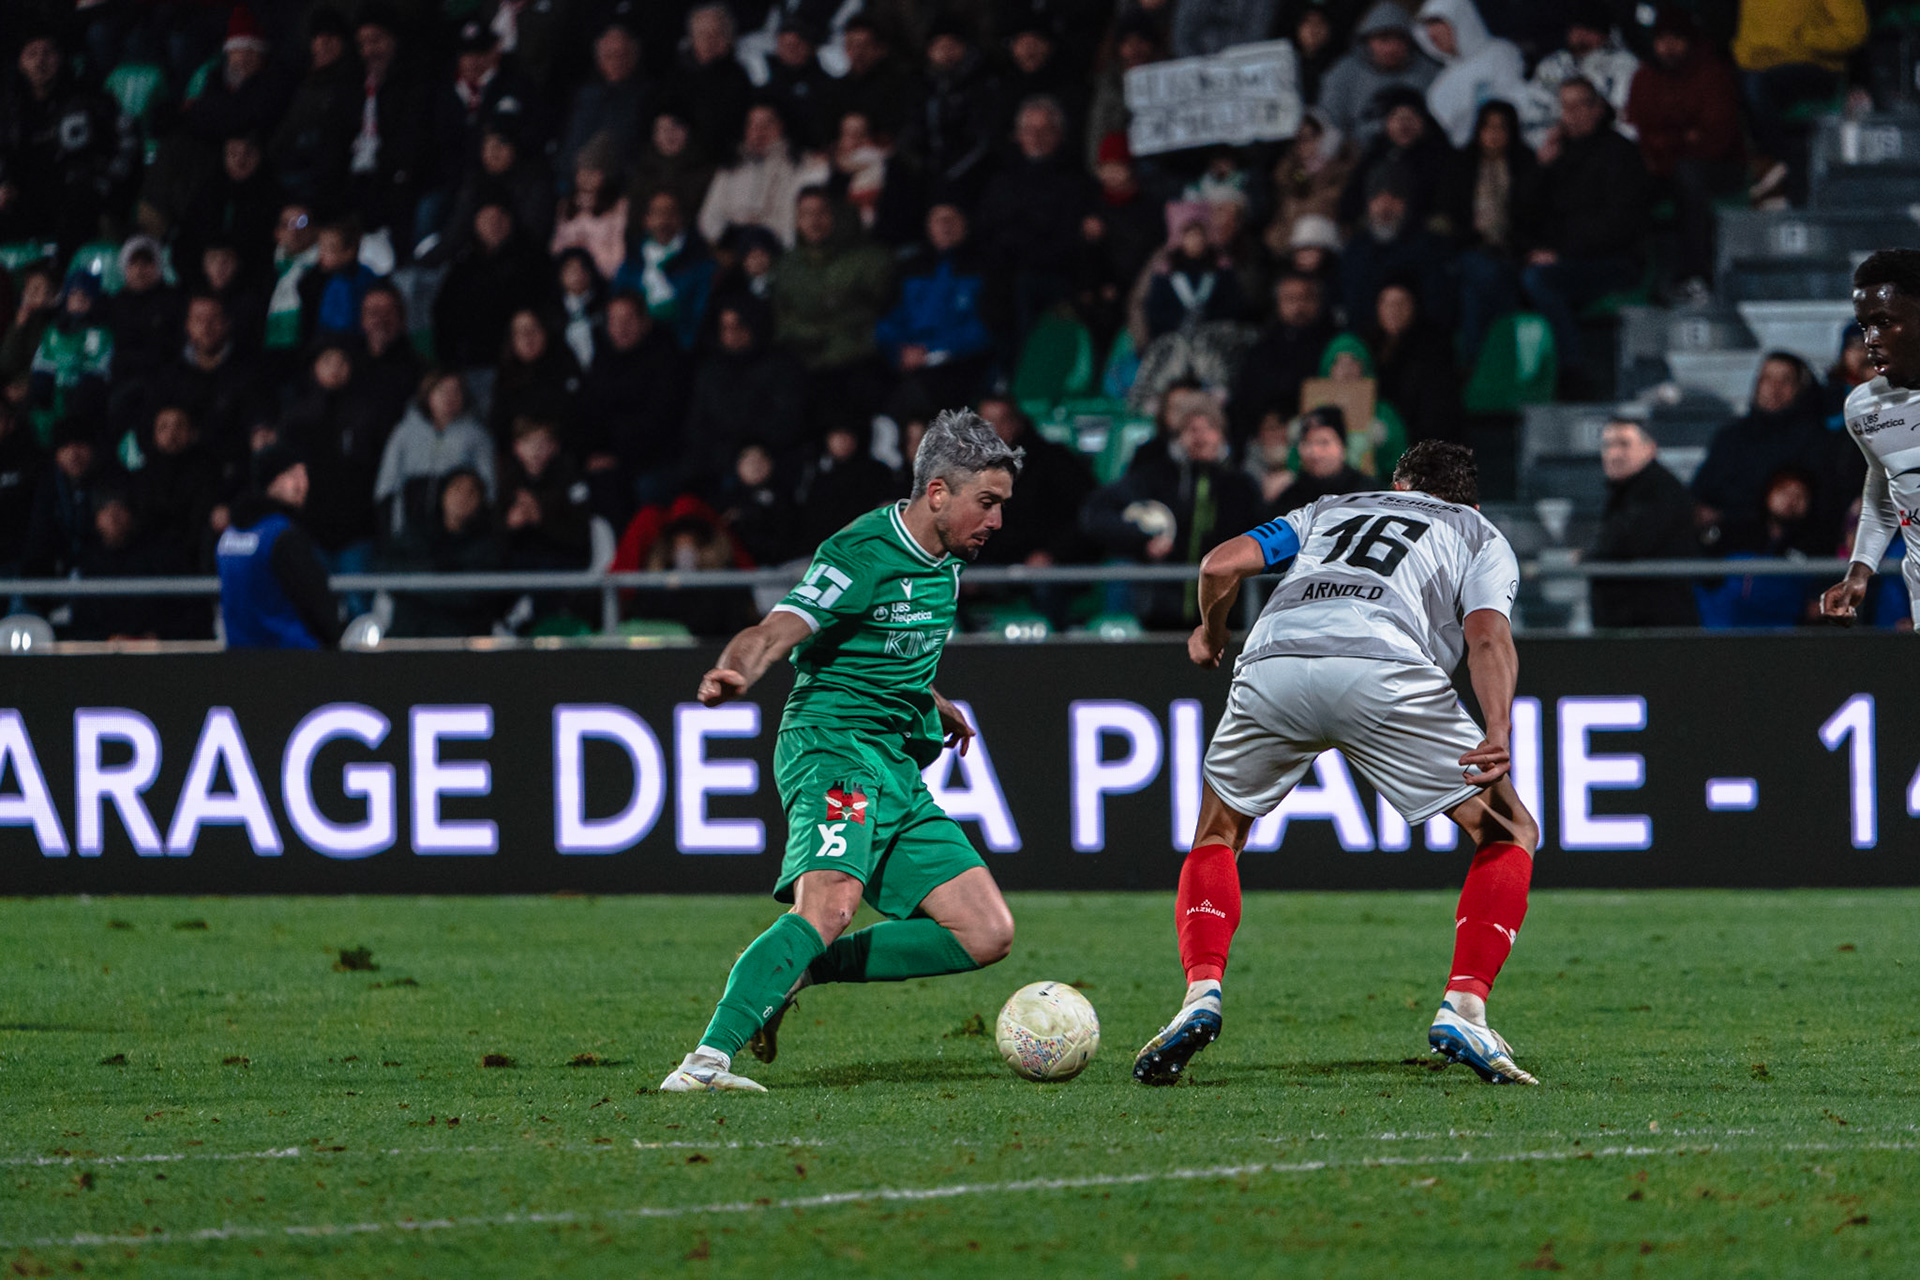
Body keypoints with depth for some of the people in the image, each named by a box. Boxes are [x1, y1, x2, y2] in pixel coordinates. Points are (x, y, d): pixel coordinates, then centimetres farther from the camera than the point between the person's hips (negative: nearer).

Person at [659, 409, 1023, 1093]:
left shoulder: (946, 560, 13)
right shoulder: (864, 554, -14)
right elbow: (774, 633, -24)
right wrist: (735, 674, -45)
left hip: (901, 772, 9)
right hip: (832, 747, -9)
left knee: (987, 935, 0)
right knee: (831, 903, -33)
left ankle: (790, 971, 4)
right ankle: (707, 1061, -37)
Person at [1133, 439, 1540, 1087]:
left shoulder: (1330, 510, 38)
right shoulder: (1482, 538, 30)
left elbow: (1222, 563, 23)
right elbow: (1487, 634, 8)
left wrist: (1210, 633, 44)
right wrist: (1497, 734, -7)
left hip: (1272, 661, 3)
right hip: (1385, 669, -3)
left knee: (1217, 835, 26)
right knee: (1509, 833, 14)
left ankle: (1201, 992, 2)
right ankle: (1462, 1010, -2)